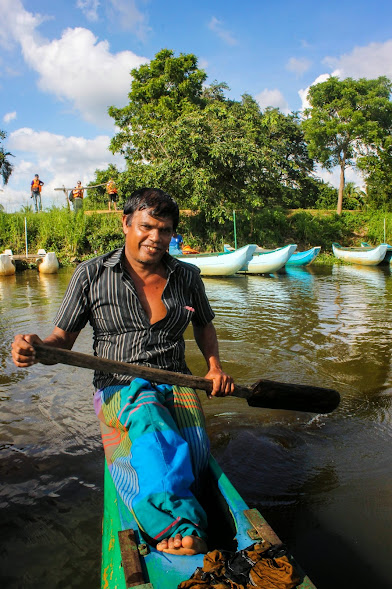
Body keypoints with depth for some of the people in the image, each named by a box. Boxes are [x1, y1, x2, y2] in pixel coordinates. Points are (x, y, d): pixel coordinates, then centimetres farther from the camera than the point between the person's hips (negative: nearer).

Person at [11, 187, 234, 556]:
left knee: (192, 445, -30)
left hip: (175, 385, 3)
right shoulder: (92, 274, -1)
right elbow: (62, 338, 0)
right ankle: (184, 523, -41)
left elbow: (204, 325, 24)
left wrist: (215, 366, 6)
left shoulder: (187, 276, 8)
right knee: (148, 419, -37)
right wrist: (35, 348, -23)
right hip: (118, 388, -3)